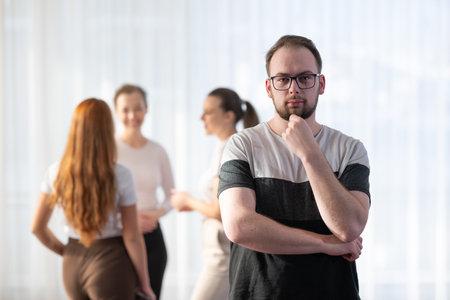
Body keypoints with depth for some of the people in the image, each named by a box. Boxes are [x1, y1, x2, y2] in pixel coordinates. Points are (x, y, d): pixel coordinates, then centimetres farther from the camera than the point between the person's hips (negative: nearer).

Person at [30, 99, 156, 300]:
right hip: (110, 263, -5)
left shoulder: (56, 172, -1)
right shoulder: (120, 176, -13)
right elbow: (132, 237, -11)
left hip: (72, 265, 5)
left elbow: (37, 227, 4)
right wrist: (144, 282, -1)